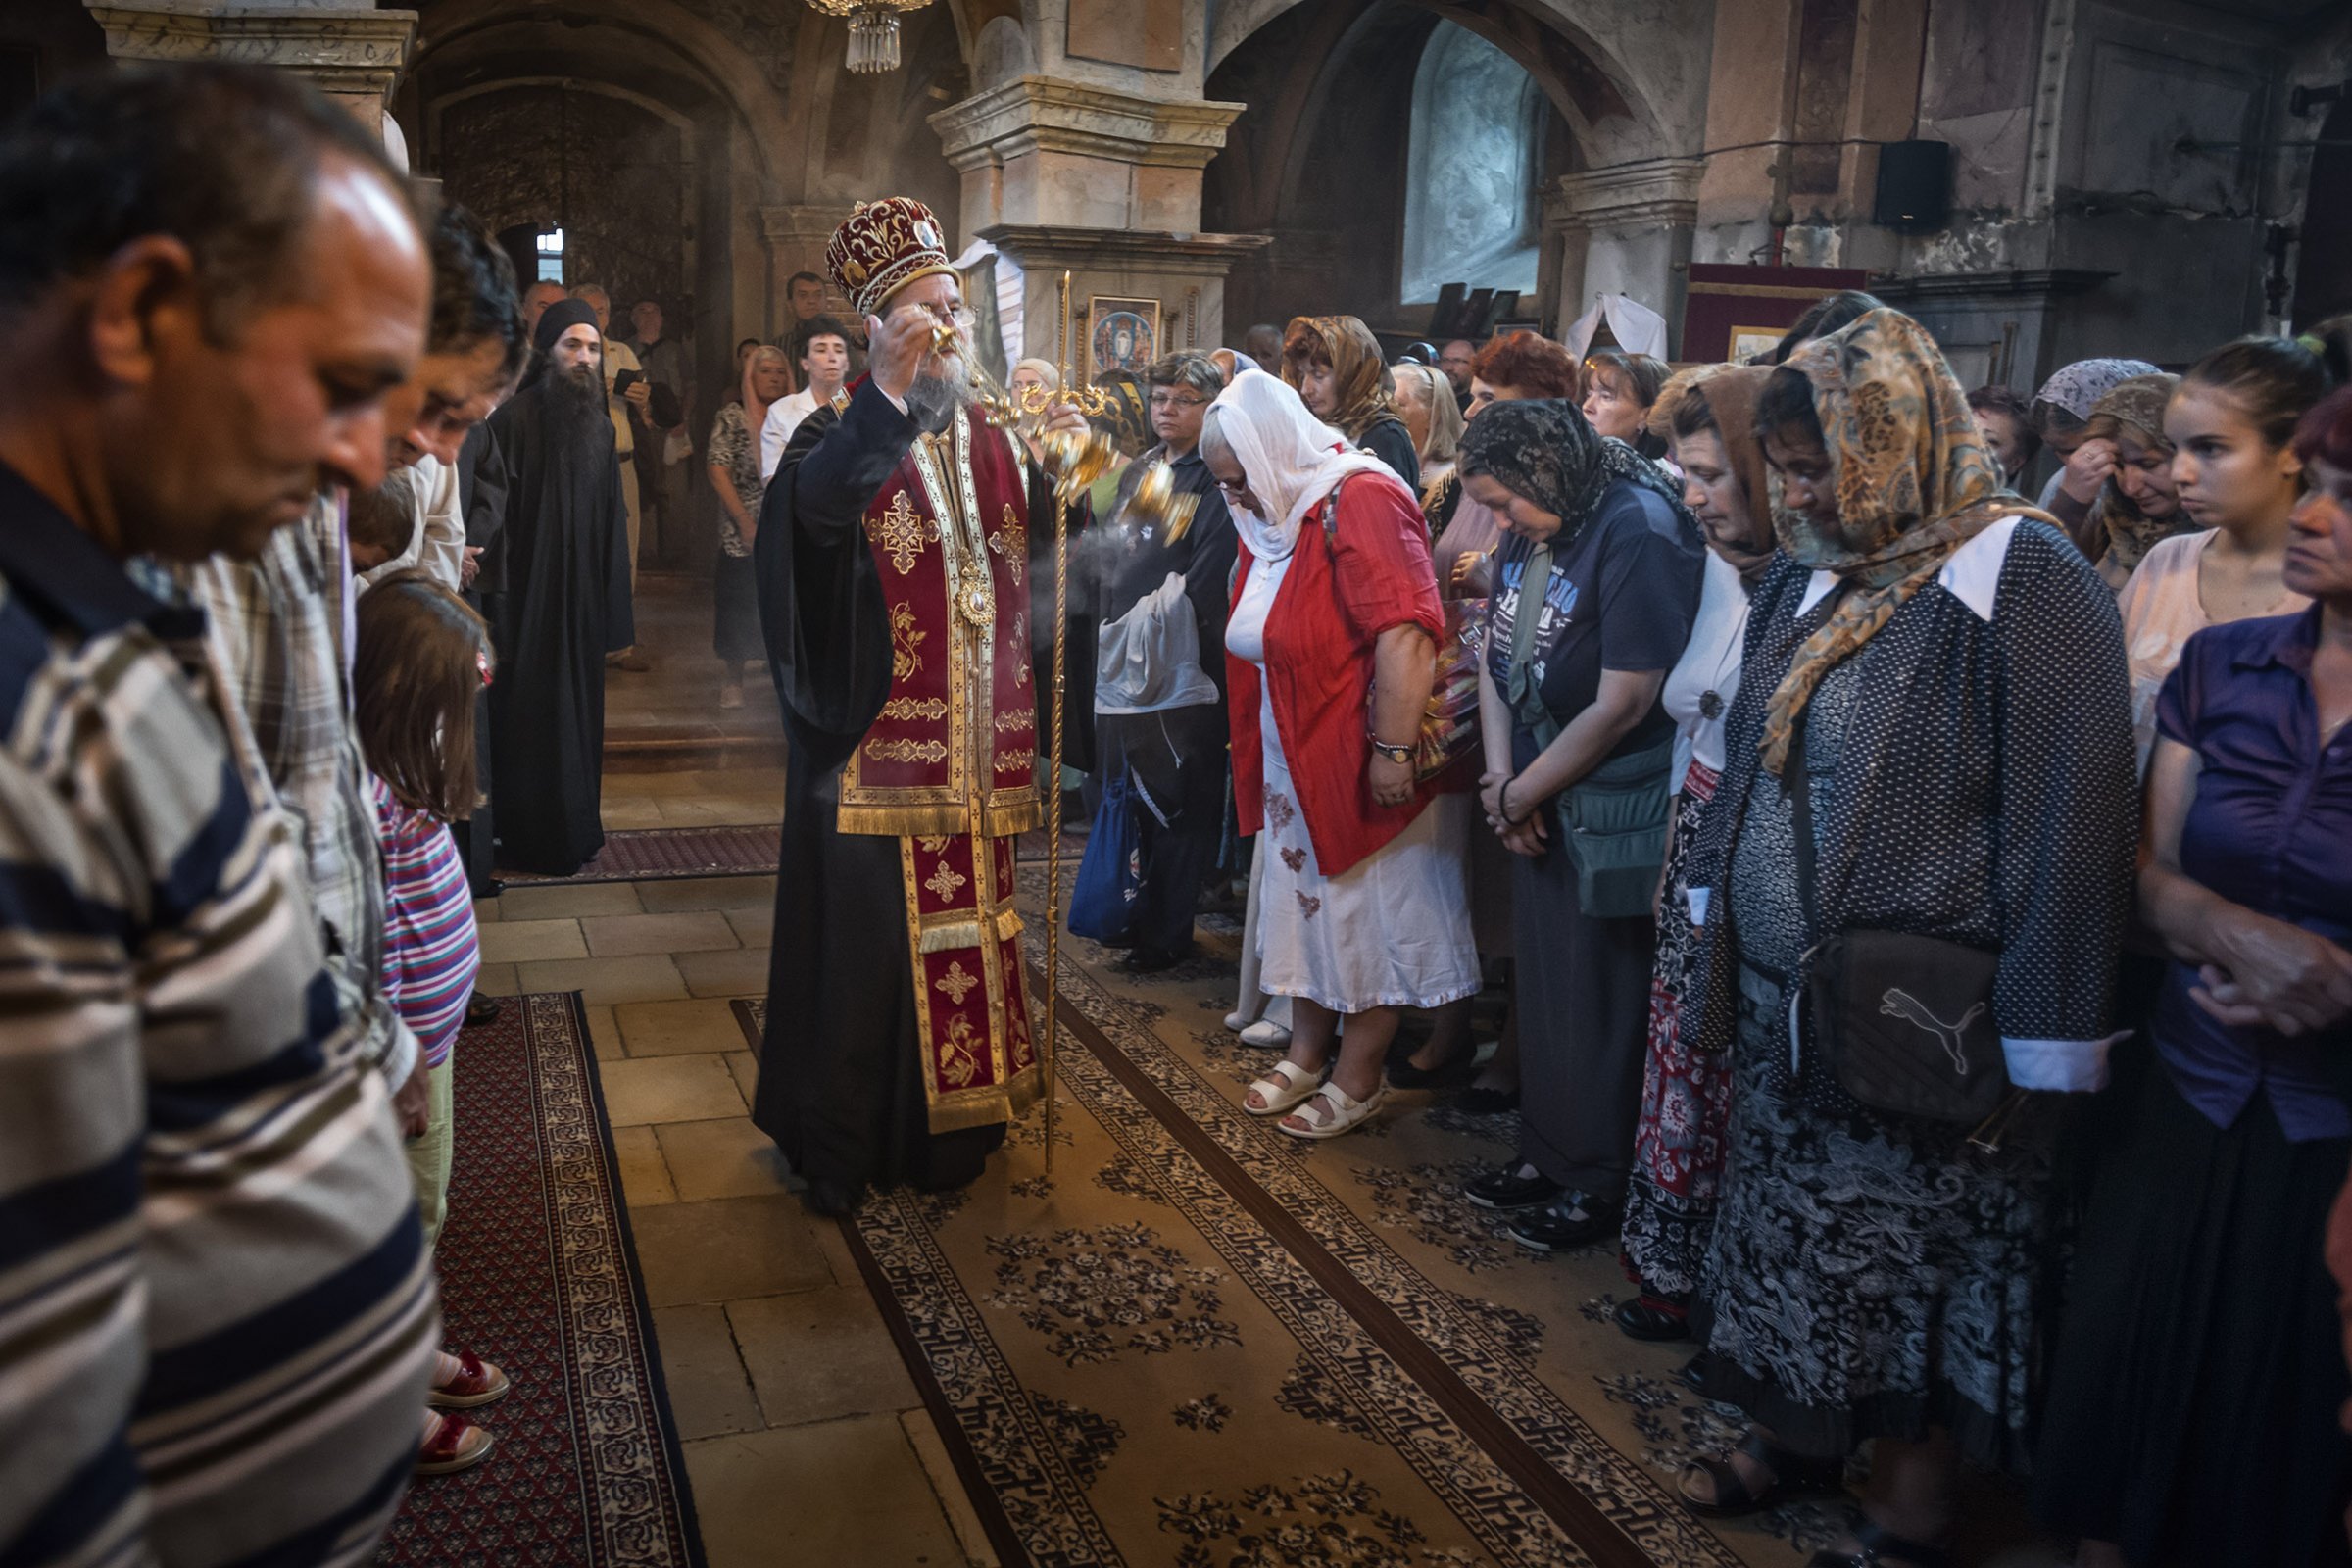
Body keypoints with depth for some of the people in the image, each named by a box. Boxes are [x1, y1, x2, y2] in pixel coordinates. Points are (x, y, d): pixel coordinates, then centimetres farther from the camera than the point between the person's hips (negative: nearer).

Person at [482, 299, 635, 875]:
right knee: (530, 716, 1)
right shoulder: (515, 418, -10)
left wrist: (613, 604, 9)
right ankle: (529, 840, 12)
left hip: (582, 603, 6)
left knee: (578, 713, 13)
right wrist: (496, 588, -19)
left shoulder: (601, 426, 9)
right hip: (529, 598, -6)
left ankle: (576, 827, 25)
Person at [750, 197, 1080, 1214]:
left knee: (964, 927, 11)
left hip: (975, 751, 5)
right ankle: (843, 1141, 15)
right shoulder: (844, 434, -4)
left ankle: (950, 1119, 26)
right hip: (876, 749, -5)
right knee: (868, 936, 0)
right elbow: (814, 502, -28)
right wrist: (891, 385, -36)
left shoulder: (992, 439, 13)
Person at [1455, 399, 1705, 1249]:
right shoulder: (1531, 533, 5)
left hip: (1611, 815, -7)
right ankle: (1547, 1153, 33)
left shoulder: (1640, 532, -20)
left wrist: (1516, 794, -11)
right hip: (1539, 804, 8)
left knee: (1599, 1001, 4)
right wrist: (1504, 782, -5)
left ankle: (1599, 1181, 22)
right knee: (1542, 982, 17)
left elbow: (1620, 706, -21)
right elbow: (1494, 659, 9)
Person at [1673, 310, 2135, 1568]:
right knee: (1791, 1231, 17)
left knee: (1915, 1260, 8)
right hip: (1781, 999, 6)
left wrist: (2034, 1047, -17)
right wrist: (1720, 945, 14)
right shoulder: (1804, 580, 7)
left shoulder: (2026, 579, -15)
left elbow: (2069, 820, -17)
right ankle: (1797, 1431, 38)